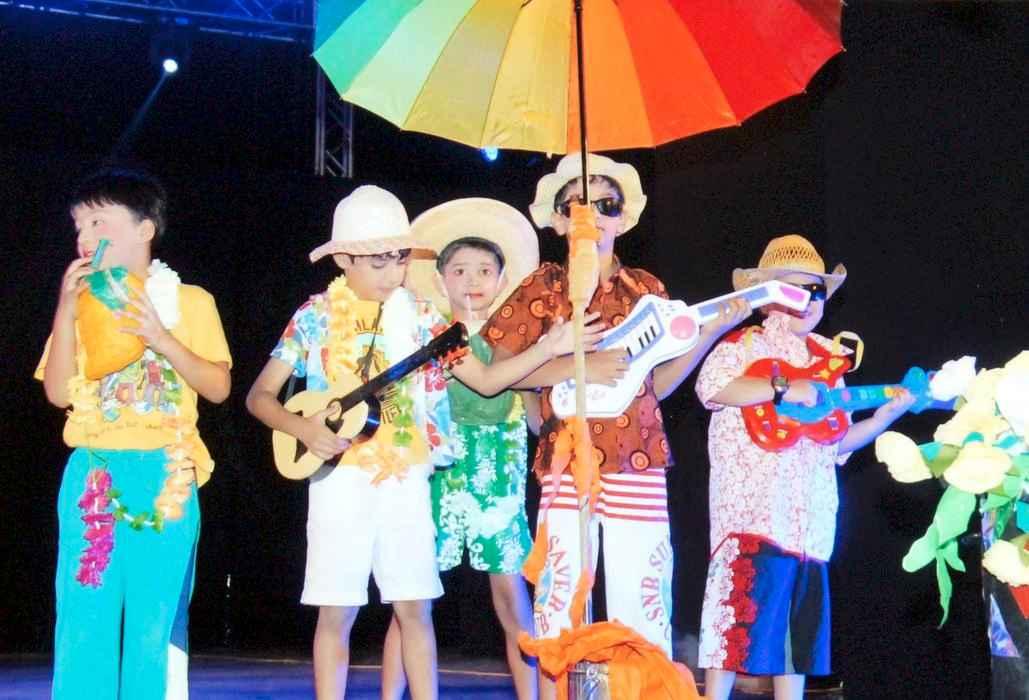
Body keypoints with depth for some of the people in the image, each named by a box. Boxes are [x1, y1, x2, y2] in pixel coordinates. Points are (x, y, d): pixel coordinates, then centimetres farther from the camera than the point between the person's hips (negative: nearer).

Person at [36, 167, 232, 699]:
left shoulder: (189, 301, 5)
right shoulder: (79, 301, 11)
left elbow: (218, 387, 0)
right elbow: (58, 393, 3)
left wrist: (162, 340, -12)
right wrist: (67, 311, -5)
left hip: (164, 476, -2)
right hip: (92, 476, 2)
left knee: (156, 614, 0)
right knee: (84, 614, -1)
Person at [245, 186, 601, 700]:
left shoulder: (420, 317, 4)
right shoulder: (315, 317, -3)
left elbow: (485, 380, 5)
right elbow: (260, 396, 0)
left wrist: (547, 349, -7)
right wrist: (304, 429, -18)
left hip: (405, 479, 2)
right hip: (341, 480, -2)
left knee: (415, 605, 3)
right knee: (336, 610, 2)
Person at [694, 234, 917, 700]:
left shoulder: (827, 360, 18)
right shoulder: (744, 345, 0)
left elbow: (837, 444, 20)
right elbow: (711, 386, -21)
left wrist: (888, 412, 7)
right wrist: (783, 389, -24)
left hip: (808, 517, 7)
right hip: (752, 509, -7)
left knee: (799, 621, 9)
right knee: (742, 605, -10)